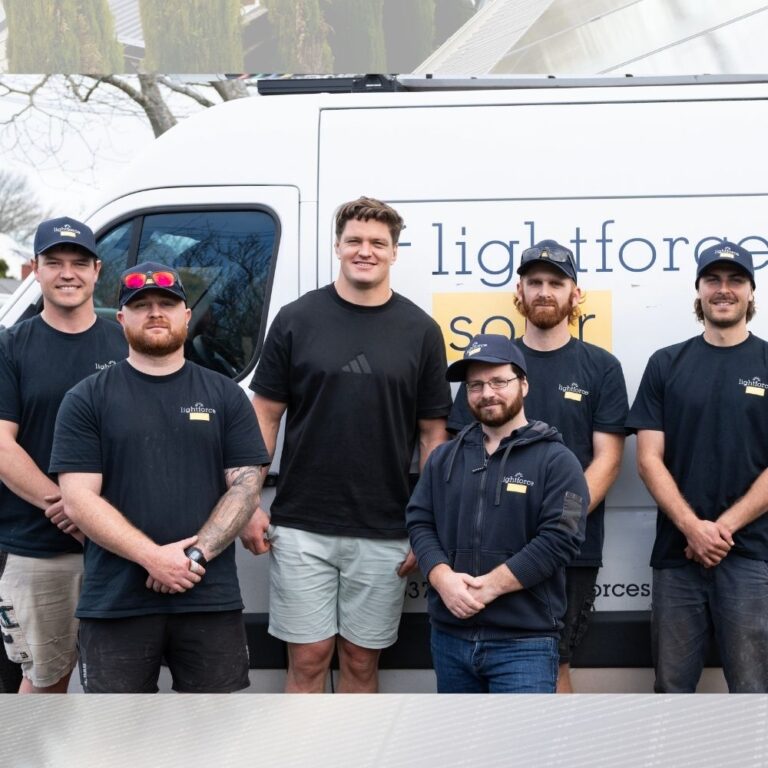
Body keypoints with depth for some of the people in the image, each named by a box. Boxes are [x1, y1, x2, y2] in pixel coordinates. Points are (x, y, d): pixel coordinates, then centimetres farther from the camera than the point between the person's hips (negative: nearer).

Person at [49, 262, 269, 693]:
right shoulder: (87, 399, 4)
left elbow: (246, 485, 2)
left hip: (211, 598, 1)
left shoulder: (225, 395, 9)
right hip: (116, 602, -1)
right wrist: (153, 557, -15)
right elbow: (78, 499, -5)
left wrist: (195, 554, -12)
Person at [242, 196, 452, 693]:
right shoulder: (297, 320, 2)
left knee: (362, 662, 10)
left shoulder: (420, 331, 3)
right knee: (308, 660, 4)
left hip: (384, 534, 1)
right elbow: (266, 415, 4)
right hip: (301, 527, 0)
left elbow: (433, 433, 5)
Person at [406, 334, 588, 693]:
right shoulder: (443, 458, 13)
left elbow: (559, 538, -14)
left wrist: (488, 586, -17)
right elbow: (419, 522, 6)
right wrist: (444, 579, -13)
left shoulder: (556, 460, -4)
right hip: (449, 636, 5)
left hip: (524, 642, -5)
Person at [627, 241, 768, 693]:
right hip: (677, 554, 2)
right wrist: (693, 528, -11)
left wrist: (724, 527, -12)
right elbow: (649, 459, 2)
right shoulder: (666, 365, 9)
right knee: (672, 688, 9)